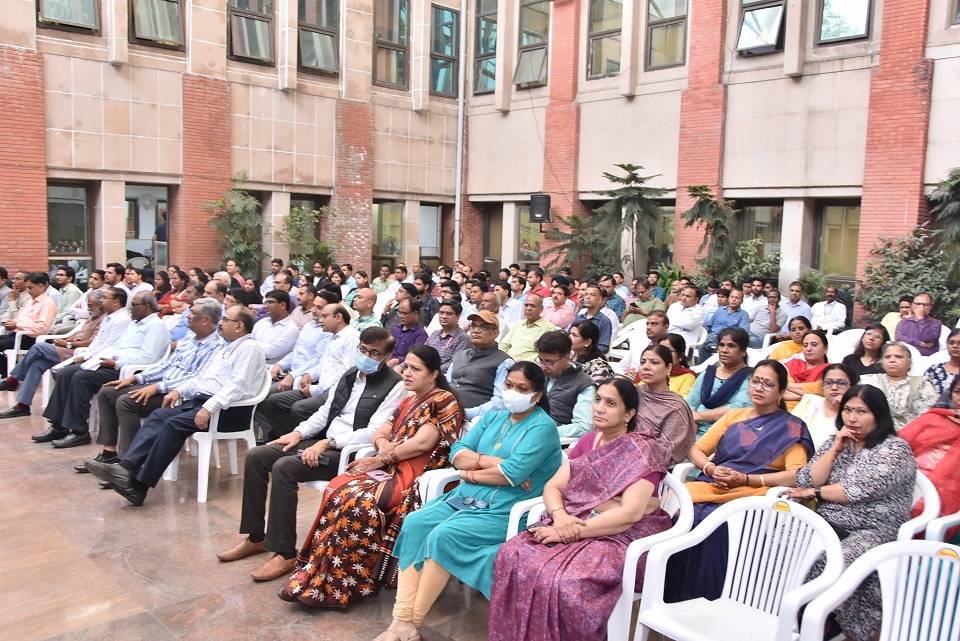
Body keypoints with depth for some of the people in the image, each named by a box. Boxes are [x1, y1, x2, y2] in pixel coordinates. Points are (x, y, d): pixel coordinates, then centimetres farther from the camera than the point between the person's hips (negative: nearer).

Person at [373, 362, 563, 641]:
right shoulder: (492, 417, 15)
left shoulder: (543, 427, -7)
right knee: (415, 523, -15)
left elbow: (513, 473, -19)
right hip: (465, 497, 7)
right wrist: (488, 461, -11)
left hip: (506, 512, -7)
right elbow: (457, 453, 6)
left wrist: (472, 473, -6)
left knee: (444, 536, -27)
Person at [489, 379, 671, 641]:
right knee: (512, 556, -20)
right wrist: (560, 516, -13)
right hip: (575, 524, 6)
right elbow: (553, 487, 10)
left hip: (624, 536, -6)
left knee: (565, 582, -35)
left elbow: (631, 513, -17)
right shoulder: (588, 442, 15)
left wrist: (574, 532, -20)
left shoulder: (642, 451, -6)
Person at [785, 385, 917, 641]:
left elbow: (860, 490, -12)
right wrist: (835, 449, 0)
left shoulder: (896, 449, 0)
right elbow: (806, 481, 6)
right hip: (828, 525, 5)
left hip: (873, 532, -5)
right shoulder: (834, 442, 17)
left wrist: (815, 493, -1)